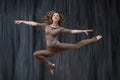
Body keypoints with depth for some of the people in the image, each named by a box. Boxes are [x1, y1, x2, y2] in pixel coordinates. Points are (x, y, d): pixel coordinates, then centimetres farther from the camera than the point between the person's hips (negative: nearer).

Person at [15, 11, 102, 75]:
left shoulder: (60, 29, -1)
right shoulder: (46, 26, 7)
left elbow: (72, 31, -1)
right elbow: (34, 23, 9)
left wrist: (83, 31, -8)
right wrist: (22, 21, 10)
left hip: (59, 46, -3)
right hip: (51, 50, 3)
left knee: (77, 45, -11)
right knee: (36, 54, -5)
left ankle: (94, 39, 3)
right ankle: (50, 65, 7)